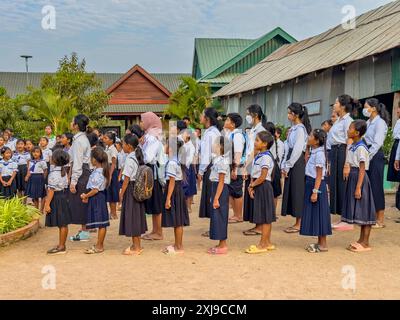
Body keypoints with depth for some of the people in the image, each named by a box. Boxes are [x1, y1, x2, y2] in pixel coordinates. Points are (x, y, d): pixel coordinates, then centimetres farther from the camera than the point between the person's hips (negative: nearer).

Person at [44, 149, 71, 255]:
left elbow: (52, 190, -22)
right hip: (63, 196, 10)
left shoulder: (54, 173, -19)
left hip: (57, 198, -10)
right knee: (62, 223, 14)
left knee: (62, 224, -3)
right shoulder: (63, 170, 10)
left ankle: (62, 247, 4)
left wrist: (47, 204, -19)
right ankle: (61, 245, 23)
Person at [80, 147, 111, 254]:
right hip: (100, 197, 10)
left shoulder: (97, 173, -19)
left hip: (97, 198, -10)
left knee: (101, 223, -3)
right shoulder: (102, 170, 10)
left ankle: (99, 246, 3)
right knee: (101, 224, 13)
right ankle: (100, 245, 20)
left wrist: (85, 196, -10)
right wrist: (87, 196, 9)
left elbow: (95, 190, -21)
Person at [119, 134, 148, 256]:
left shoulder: (130, 159, -17)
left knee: (131, 216, -1)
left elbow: (127, 179, -18)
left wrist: (121, 194, -10)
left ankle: (136, 247, 5)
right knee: (136, 216, 15)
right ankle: (137, 245, 24)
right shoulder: (138, 157, 9)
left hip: (131, 188, -9)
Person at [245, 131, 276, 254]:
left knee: (265, 217, -2)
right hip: (257, 188, 10)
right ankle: (267, 243, 24)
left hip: (263, 187, -10)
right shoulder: (258, 155, 13)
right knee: (264, 218, 15)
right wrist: (251, 185, -2)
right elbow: (254, 174, 12)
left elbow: (262, 177, -20)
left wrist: (252, 185, -10)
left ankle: (262, 245, 4)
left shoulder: (266, 157, -16)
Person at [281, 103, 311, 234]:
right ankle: (297, 223, 16)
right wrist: (284, 165, 10)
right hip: (291, 162, 9)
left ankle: (299, 224, 2)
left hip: (297, 163, -9)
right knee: (290, 191, 9)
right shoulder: (293, 128, 14)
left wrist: (288, 166, -15)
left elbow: (297, 150, -17)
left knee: (297, 192, -4)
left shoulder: (300, 129, -12)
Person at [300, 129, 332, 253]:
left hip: (317, 185, -9)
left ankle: (323, 245, 6)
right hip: (311, 183, 9)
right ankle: (320, 242, 21)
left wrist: (315, 192, -21)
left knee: (318, 213, -2)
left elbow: (319, 175, -18)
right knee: (314, 213, 13)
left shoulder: (319, 154, -16)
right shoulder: (314, 152, 12)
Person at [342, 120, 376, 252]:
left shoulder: (361, 148, -17)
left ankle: (365, 243, 6)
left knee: (363, 211, -1)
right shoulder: (352, 146, 10)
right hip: (352, 177, 9)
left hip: (359, 178, -9)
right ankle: (361, 240, 22)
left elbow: (362, 169, -19)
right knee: (358, 211, 14)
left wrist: (358, 188, -22)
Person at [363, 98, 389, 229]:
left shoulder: (380, 122, -9)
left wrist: (367, 157, -18)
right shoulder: (368, 122, 15)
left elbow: (377, 143, -16)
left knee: (376, 187, -4)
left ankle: (380, 220, 3)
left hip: (376, 156, -8)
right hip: (367, 155, 8)